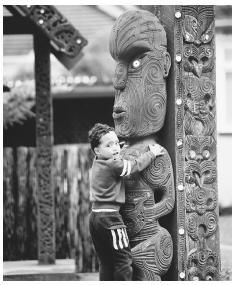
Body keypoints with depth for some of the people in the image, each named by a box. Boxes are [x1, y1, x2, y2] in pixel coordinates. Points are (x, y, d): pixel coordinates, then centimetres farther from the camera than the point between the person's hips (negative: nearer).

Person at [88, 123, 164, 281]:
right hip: (109, 216, -9)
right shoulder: (113, 164, -14)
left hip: (95, 216, 9)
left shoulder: (97, 163, 12)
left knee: (106, 263, 12)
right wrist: (152, 154, 4)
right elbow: (135, 165, -9)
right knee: (124, 260, -5)